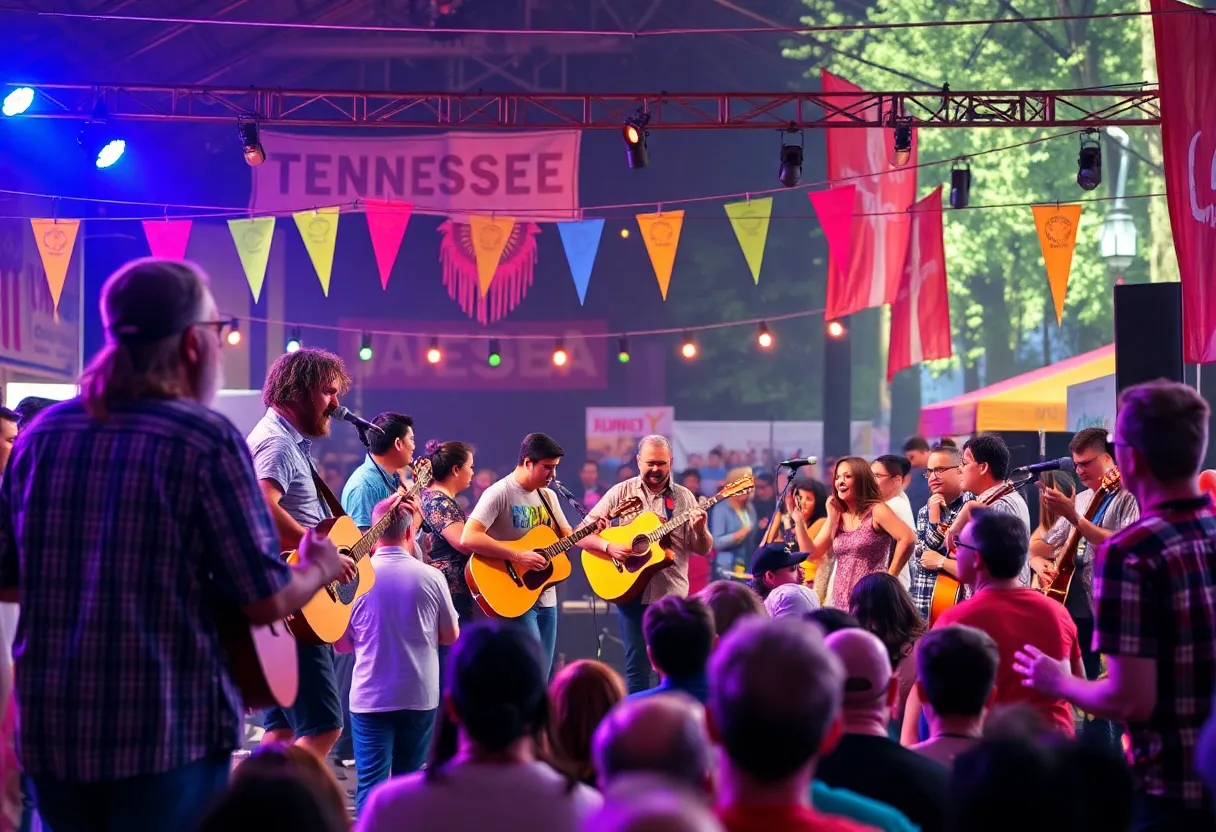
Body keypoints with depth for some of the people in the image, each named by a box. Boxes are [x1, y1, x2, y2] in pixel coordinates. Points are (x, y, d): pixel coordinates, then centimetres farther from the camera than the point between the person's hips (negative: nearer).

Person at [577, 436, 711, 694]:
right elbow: (581, 534, -2)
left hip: (672, 595, 1)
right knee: (637, 666, 1)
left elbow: (704, 550, 3)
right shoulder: (621, 493, 1)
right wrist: (608, 547, -19)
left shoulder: (684, 498, 4)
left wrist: (700, 529, -17)